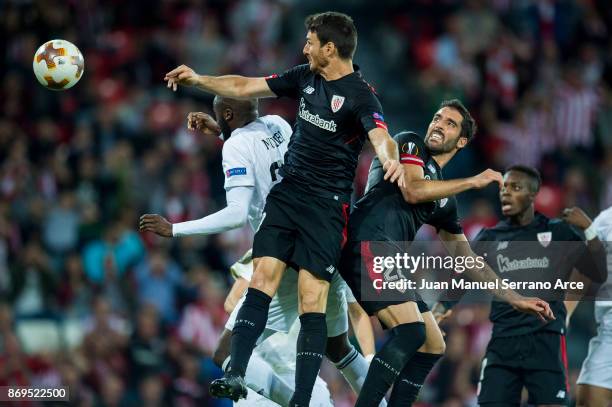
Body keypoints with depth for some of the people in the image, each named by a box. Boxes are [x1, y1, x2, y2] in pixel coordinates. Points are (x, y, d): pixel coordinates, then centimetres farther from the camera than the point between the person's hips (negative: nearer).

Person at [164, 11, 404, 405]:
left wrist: (391, 160, -53)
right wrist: (199, 80, 15)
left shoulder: (360, 95, -14)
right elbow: (248, 87, 17)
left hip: (327, 206, -6)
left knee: (312, 301, -9)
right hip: (287, 193, 6)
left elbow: (381, 137, -31)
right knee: (262, 280, -6)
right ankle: (236, 375, -10)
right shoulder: (306, 77, 7)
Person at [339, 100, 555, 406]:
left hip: (392, 262, 9)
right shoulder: (409, 144, 8)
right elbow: (412, 190, -13)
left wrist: (517, 300, 23)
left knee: (433, 347, 9)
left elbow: (467, 262, 28)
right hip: (368, 245, -9)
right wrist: (473, 181, -5)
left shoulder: (446, 202, 25)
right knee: (411, 332, -25)